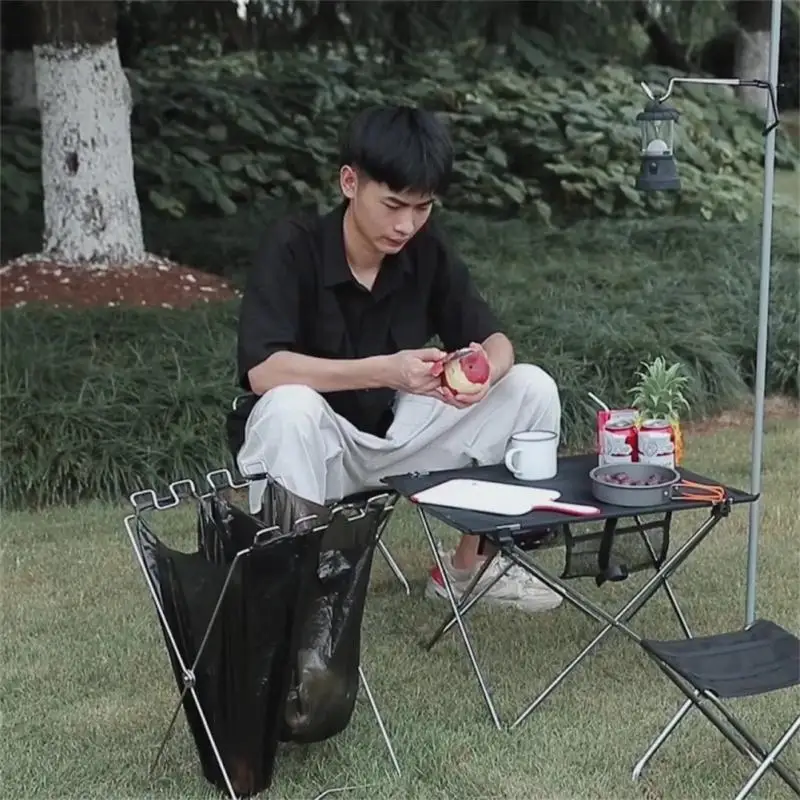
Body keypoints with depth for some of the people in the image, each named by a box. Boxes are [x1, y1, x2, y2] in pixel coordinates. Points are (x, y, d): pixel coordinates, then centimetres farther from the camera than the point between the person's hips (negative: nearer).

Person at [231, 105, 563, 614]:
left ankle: (469, 564, 6)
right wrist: (384, 370, -39)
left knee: (532, 388, -9)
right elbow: (262, 371, -30)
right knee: (290, 408, -39)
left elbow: (495, 341, -3)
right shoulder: (294, 246, -20)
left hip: (398, 434, 5)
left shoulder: (428, 250, -6)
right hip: (316, 440, -5)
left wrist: (484, 371, -28)